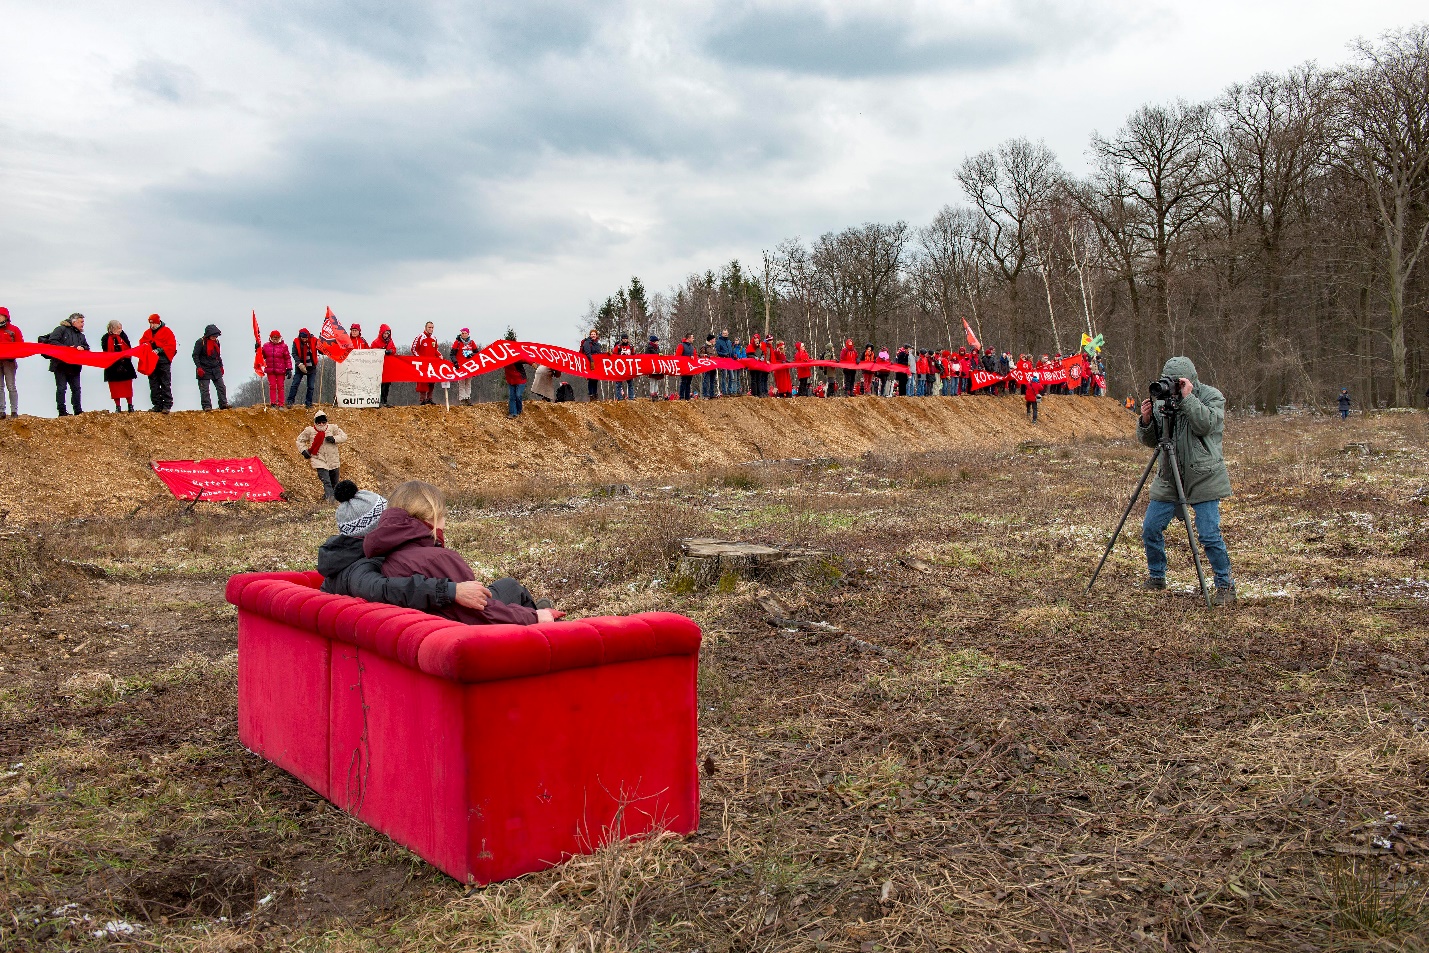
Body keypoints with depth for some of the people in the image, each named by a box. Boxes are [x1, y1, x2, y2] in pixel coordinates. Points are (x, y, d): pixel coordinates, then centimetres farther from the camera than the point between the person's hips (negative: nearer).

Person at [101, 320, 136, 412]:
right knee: (115, 388, 3)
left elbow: (128, 349, -2)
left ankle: (130, 407, 12)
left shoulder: (123, 336, 3)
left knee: (128, 387, 4)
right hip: (113, 367, -1)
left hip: (125, 366, 1)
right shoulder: (106, 339, -1)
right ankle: (117, 407, 12)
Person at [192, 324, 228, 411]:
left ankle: (223, 404, 7)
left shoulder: (216, 342, 10)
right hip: (204, 370, -5)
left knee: (221, 387, 2)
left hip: (216, 369, 6)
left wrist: (221, 366, 19)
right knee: (204, 389, -4)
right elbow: (195, 355, -8)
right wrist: (199, 367, -16)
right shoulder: (200, 342, -9)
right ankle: (207, 406, 0)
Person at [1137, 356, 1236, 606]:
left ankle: (1225, 585, 6)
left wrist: (1187, 397, -25)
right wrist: (1146, 420, -13)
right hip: (1168, 478, 5)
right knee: (1150, 529, 4)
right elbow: (1149, 440, 6)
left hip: (1204, 478, -5)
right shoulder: (1161, 400, 6)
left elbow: (1205, 425, -24)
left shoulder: (1212, 396, -5)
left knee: (1209, 535, -10)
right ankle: (1156, 577, 24)